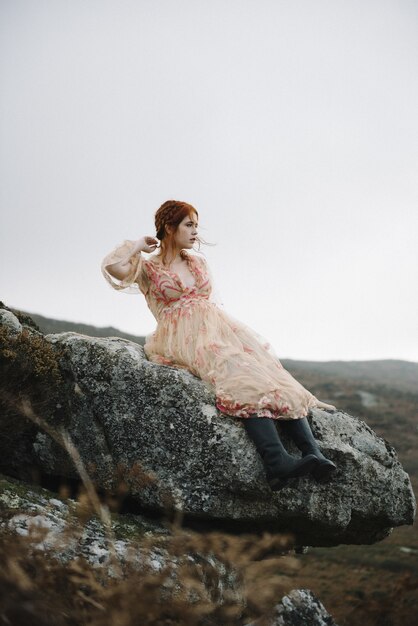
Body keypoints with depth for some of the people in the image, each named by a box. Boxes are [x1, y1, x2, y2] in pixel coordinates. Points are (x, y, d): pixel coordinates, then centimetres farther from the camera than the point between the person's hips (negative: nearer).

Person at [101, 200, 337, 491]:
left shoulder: (199, 262, 27)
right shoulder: (148, 268, 11)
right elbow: (112, 266, -7)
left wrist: (229, 329, 10)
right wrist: (140, 244, 8)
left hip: (219, 326, 6)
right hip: (184, 336, -6)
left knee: (269, 370, -24)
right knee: (238, 372, -34)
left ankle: (313, 452, -39)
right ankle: (277, 461, -50)